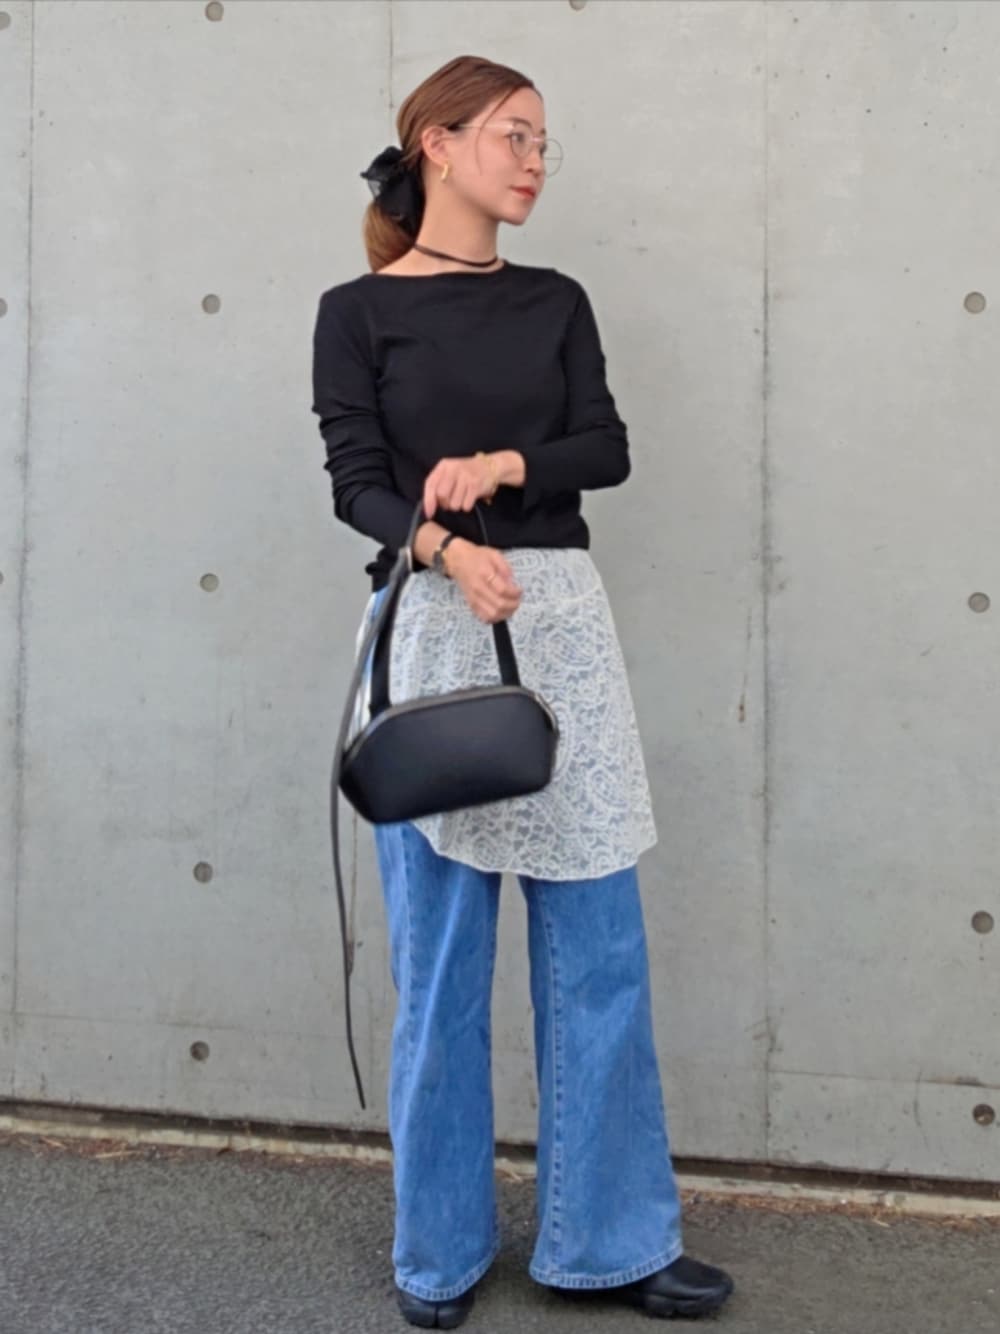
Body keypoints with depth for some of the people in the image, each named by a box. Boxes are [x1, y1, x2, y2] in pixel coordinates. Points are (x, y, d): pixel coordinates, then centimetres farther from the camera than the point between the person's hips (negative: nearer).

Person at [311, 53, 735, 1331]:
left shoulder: (554, 302, 14)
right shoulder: (358, 310, 3)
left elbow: (607, 447, 5)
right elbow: (356, 479, -7)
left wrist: (503, 467, -13)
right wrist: (447, 549, -26)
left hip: (563, 618, 4)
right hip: (430, 626, -3)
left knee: (599, 945, 4)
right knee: (439, 953, 3)